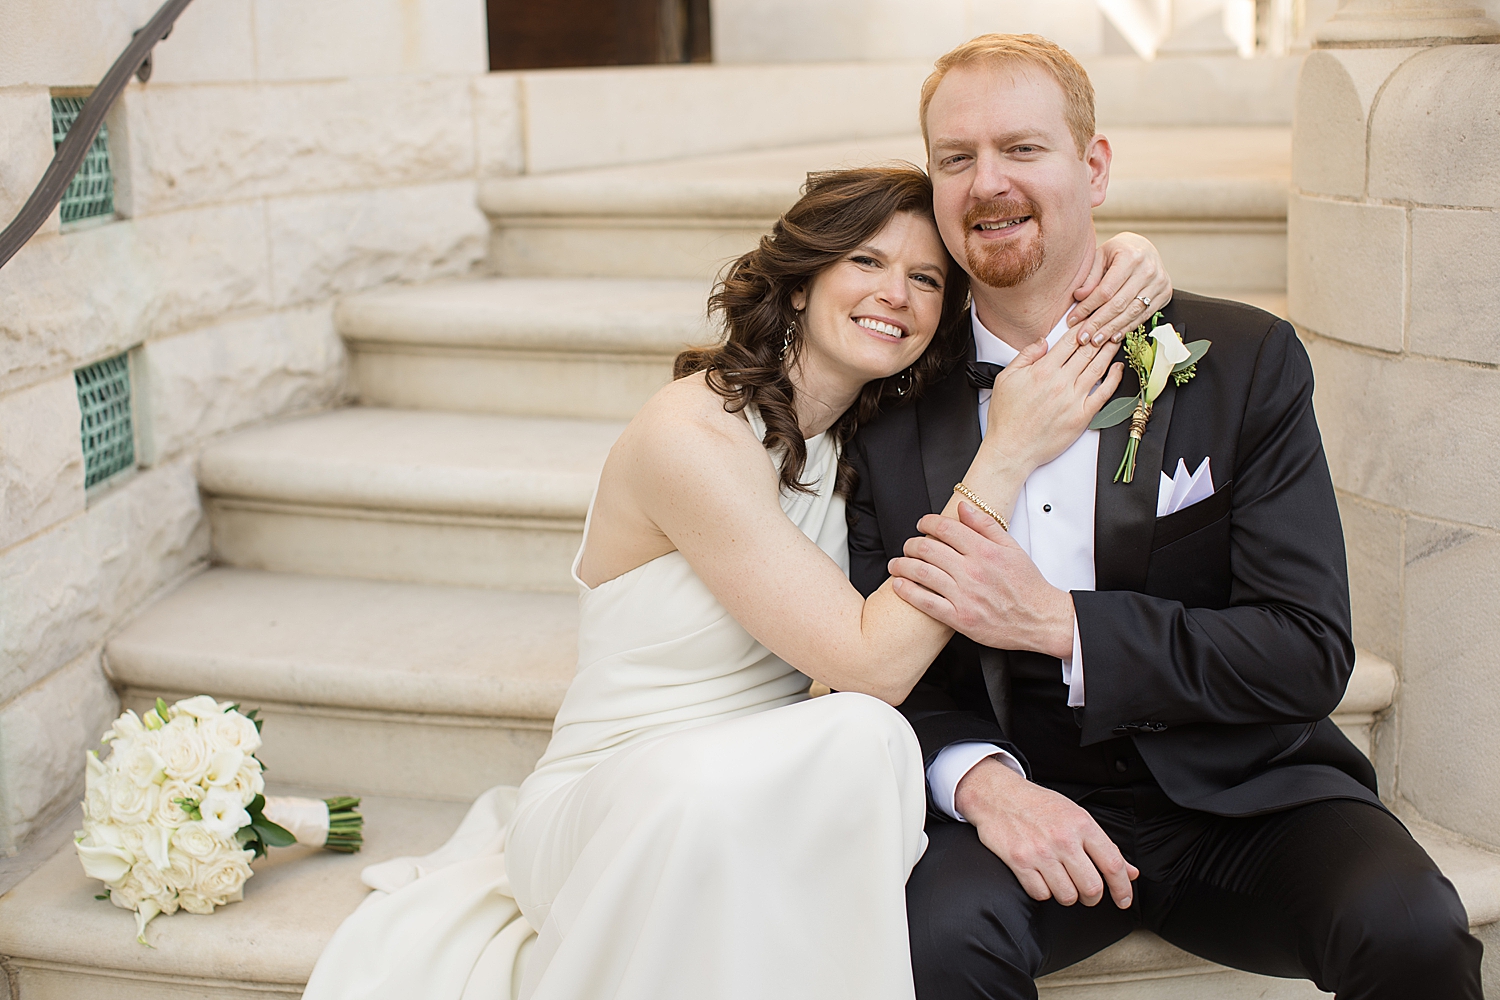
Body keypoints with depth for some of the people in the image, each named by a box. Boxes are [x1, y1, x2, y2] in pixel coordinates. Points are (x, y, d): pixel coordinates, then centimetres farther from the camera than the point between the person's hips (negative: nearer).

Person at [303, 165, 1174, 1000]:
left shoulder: (858, 432, 3)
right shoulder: (693, 434, -18)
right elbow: (873, 666, -20)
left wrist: (1117, 268, -5)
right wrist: (1007, 458, -20)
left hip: (757, 813, 6)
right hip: (613, 807, -6)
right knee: (854, 739, -35)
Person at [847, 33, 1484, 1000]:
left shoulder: (1245, 361, -4)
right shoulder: (898, 414, 1)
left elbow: (1311, 654, -10)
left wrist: (1055, 619, -21)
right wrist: (980, 780, -20)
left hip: (1244, 792, 0)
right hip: (1025, 802, 0)